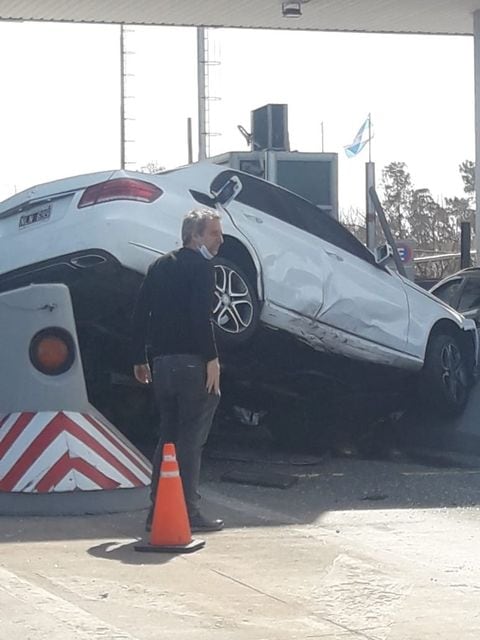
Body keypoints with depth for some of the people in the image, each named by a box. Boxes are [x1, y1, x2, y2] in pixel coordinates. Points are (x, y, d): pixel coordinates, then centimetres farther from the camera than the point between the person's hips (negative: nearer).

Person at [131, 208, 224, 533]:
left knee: (168, 436, 14)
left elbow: (140, 312, 16)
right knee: (191, 439, -4)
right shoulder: (201, 266, -6)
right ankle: (187, 512, -6)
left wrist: (140, 359, 20)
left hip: (161, 361, 7)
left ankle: (158, 510, 13)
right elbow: (201, 316, -18)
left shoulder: (160, 266, 18)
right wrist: (212, 359, -18)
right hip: (191, 361, -7)